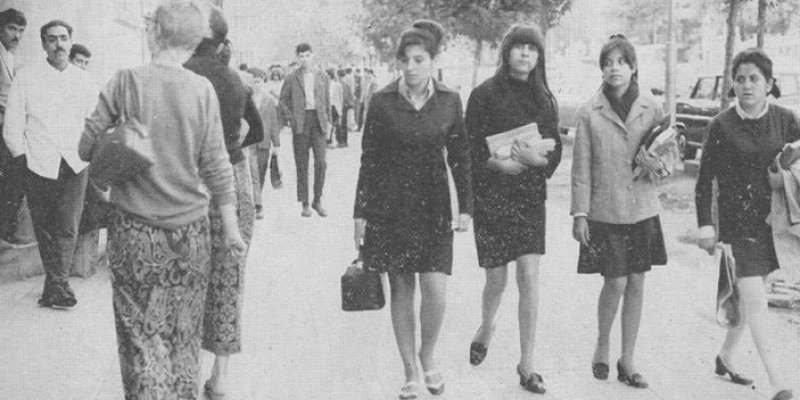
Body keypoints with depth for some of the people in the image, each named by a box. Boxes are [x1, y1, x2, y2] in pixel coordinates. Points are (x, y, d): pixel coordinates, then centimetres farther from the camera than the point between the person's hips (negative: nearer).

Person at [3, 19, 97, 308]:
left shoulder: (84, 81, 11)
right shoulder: (26, 79, 4)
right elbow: (12, 126, 3)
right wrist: (21, 159, -4)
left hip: (75, 165, 1)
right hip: (38, 164, -1)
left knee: (68, 227, -8)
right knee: (44, 227, 4)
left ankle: (55, 286, -5)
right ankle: (59, 282, 15)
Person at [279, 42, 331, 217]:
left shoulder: (322, 77, 11)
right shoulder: (292, 78, 5)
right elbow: (283, 100, 9)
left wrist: (328, 121, 10)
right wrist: (290, 118, -2)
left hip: (318, 121, 1)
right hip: (300, 123, -1)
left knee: (321, 162, -8)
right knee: (302, 165, 2)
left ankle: (317, 200, 6)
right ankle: (304, 204, 9)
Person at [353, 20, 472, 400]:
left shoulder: (449, 101, 1)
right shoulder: (382, 101, -3)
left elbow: (460, 156, 6)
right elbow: (369, 160, 2)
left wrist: (465, 207, 2)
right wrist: (360, 212, 1)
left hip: (433, 206, 1)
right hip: (390, 207, 0)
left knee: (435, 290, -9)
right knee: (401, 290, 5)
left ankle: (428, 355, 20)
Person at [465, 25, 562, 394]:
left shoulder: (544, 99, 8)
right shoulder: (484, 94, -3)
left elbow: (556, 151, 8)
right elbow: (469, 149, -4)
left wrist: (537, 159, -13)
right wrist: (497, 162, -20)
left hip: (531, 197, 3)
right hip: (491, 197, -2)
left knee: (530, 277, -5)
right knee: (497, 278, 4)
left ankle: (527, 366, 5)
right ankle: (486, 329, 39)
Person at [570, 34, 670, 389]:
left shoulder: (651, 108, 2)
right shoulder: (589, 113, -4)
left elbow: (666, 158, 11)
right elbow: (581, 168, -3)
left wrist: (656, 163, -12)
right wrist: (580, 214, -6)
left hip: (643, 210, 3)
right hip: (605, 211, -2)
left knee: (636, 284, 6)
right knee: (615, 283, -4)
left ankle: (627, 360, 19)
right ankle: (602, 346, 22)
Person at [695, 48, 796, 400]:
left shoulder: (784, 120, 1)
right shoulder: (722, 126, -7)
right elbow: (704, 178, -3)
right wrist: (705, 225, -6)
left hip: (773, 222, 4)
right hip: (736, 223, -4)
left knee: (749, 297, 14)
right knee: (753, 299, -9)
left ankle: (726, 356, 34)